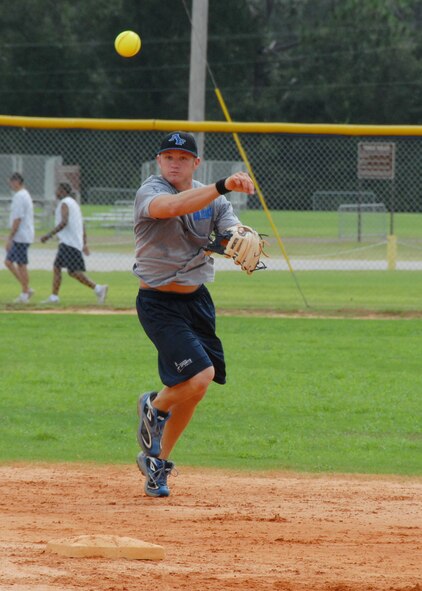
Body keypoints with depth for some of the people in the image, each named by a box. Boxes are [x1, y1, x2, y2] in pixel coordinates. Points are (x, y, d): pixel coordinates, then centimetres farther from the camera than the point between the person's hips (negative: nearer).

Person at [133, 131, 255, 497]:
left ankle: (157, 459, 26)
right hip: (159, 303, -6)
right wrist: (222, 187, -51)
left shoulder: (213, 200, 5)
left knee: (193, 389, 8)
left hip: (197, 299, 6)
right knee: (199, 376, -20)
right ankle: (154, 408, 11)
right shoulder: (150, 192, -14)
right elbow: (173, 206, -37)